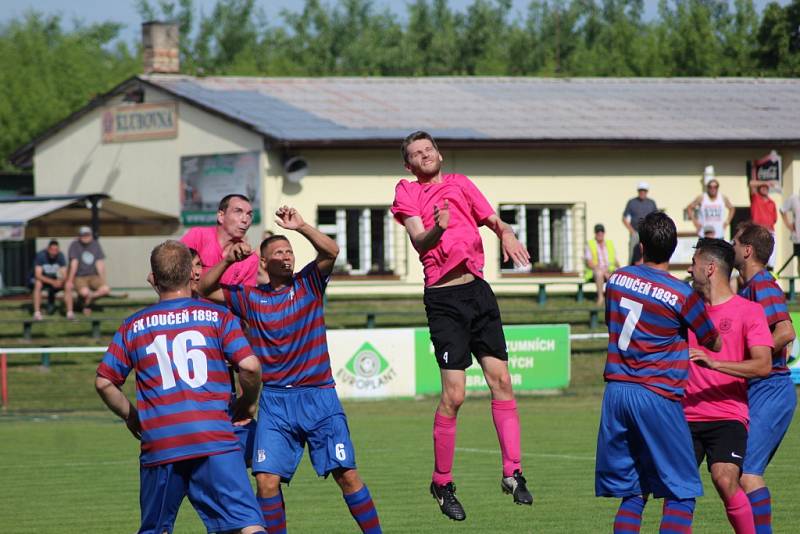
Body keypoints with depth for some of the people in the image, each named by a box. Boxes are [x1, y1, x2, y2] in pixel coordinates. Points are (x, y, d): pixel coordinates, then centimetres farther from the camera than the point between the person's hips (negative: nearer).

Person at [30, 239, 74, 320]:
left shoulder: (60, 256, -12)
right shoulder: (41, 255, -22)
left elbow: (64, 275, -12)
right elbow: (38, 275, -28)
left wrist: (60, 281, -37)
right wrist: (52, 282, -41)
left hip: (54, 280, 3)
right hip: (43, 279, -3)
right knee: (38, 284, -37)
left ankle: (70, 312, -18)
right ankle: (37, 313, -36)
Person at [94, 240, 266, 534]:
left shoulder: (133, 327, 12)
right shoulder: (217, 317, 6)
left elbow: (103, 382, 11)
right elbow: (249, 365, -5)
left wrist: (132, 417, 25)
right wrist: (246, 404, 14)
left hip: (158, 443, 2)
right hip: (214, 439, -2)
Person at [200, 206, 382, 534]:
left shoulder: (309, 284, 4)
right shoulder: (250, 298, 9)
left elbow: (331, 252, -12)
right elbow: (203, 290, 8)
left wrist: (300, 227, -24)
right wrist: (228, 260, -6)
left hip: (318, 396, -2)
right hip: (274, 400, 2)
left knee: (347, 474, -6)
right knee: (266, 480, -8)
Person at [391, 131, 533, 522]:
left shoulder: (460, 184, 16)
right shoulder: (407, 192, 3)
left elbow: (493, 220, 12)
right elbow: (418, 240, -10)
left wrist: (506, 233, -11)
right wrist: (436, 230, -32)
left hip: (477, 290, 4)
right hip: (444, 298, -4)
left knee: (500, 379, 0)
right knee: (453, 393, -10)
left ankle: (512, 472, 6)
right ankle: (442, 482, 3)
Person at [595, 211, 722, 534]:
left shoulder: (617, 280, 7)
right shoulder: (681, 295, -8)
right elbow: (714, 344, 6)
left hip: (616, 392, 5)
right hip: (657, 396, -5)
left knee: (632, 494, 12)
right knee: (681, 493, 0)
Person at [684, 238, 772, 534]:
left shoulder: (749, 311, -1)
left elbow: (763, 365, -13)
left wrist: (713, 363, -23)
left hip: (728, 415, -5)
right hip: (686, 416, 5)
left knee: (725, 479, -25)